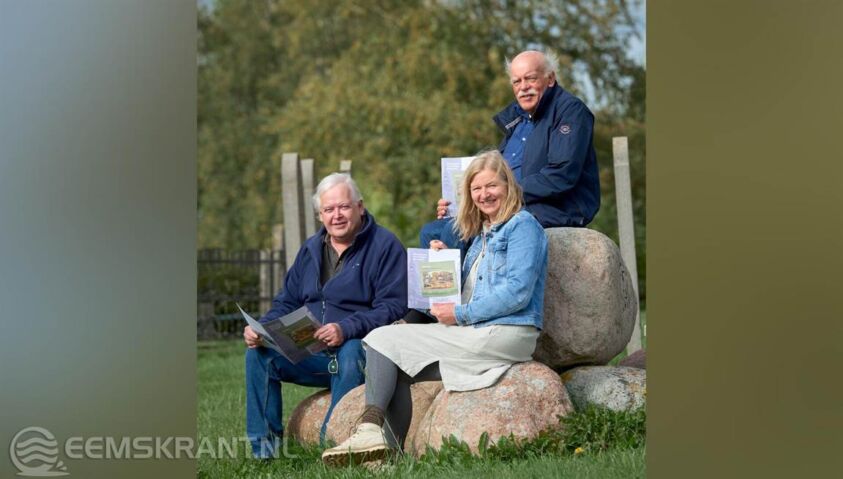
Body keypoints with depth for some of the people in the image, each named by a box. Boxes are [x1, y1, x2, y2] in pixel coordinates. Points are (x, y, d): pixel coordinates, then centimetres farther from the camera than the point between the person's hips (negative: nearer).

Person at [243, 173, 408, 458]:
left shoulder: (384, 245, -3)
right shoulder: (311, 250, 18)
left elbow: (393, 306, -14)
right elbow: (287, 303, 20)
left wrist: (346, 329, -29)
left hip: (357, 346, -6)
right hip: (309, 353, 6)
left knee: (351, 354, -38)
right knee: (259, 353, -14)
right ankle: (264, 448, -12)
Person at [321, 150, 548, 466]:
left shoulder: (523, 226, -4)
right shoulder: (479, 234, 23)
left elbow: (517, 293, -17)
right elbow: (462, 291, 24)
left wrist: (460, 314, -14)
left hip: (504, 334, -9)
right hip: (476, 333, 9)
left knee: (383, 340, -11)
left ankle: (370, 428, -18)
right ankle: (392, 451, -11)